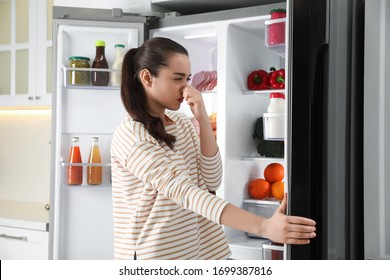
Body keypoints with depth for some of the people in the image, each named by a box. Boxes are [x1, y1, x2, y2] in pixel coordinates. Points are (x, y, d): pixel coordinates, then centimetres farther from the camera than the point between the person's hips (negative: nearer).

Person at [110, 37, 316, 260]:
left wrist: (203, 119, -14)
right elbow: (183, 191, -28)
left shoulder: (182, 123, 4)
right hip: (155, 253, -6)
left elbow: (211, 181, -5)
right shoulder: (131, 136, -18)